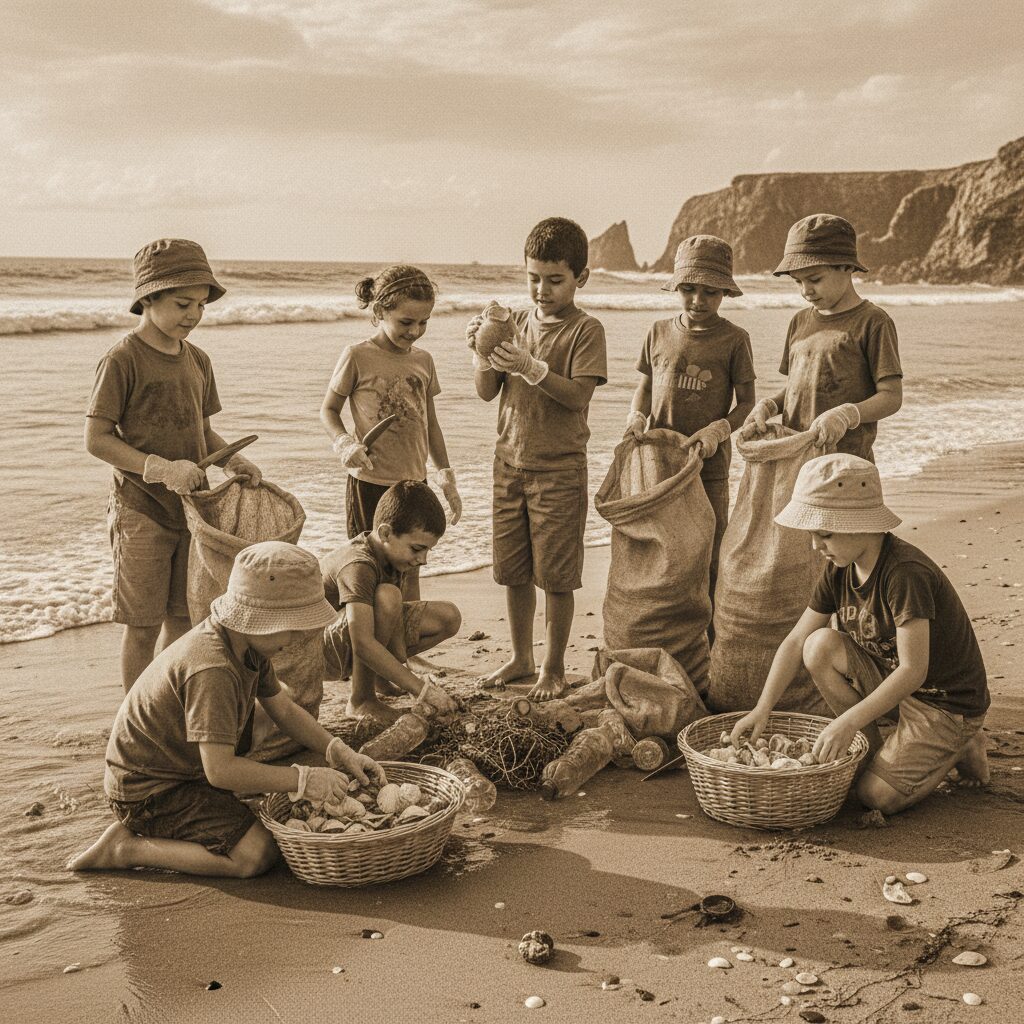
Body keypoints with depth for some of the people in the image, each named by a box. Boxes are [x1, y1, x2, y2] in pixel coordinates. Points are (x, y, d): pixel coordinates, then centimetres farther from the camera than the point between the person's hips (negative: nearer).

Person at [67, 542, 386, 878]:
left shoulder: (249, 644, -1)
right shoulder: (212, 670, -32)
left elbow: (285, 711, 10)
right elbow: (220, 770, -33)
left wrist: (340, 752, -4)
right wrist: (303, 780, -26)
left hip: (184, 770, 10)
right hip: (149, 791, -10)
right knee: (256, 854, -20)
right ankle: (128, 848, -9)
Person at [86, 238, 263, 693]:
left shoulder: (197, 360, 7)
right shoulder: (122, 360, -13)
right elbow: (96, 439, -15)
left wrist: (232, 460, -2)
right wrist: (160, 468, -24)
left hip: (191, 508, 6)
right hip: (141, 511, -6)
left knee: (182, 620, 13)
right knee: (143, 626, 3)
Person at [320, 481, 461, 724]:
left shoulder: (390, 552, -5)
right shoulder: (358, 566, -33)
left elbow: (394, 616, -6)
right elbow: (363, 644, -42)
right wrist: (421, 688, -42)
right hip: (324, 650, -9)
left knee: (449, 617, -2)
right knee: (386, 595, -37)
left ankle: (378, 677, 14)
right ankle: (362, 699, -22)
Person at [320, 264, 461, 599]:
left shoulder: (423, 360, 6)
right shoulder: (357, 357, -9)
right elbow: (328, 411, 1)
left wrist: (447, 477, 15)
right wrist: (345, 444, -18)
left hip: (414, 484, 5)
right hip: (370, 485, -5)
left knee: (409, 576, 12)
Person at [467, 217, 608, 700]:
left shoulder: (585, 330, -7)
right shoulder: (516, 323, 7)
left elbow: (578, 396, -18)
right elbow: (486, 392, 4)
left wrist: (531, 367, -28)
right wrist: (482, 353, -14)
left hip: (559, 467, -5)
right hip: (510, 461, 5)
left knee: (555, 574, 2)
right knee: (512, 569, 12)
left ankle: (554, 667, 16)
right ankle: (521, 657, 28)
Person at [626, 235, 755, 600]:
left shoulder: (734, 339, -4)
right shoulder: (659, 332, 6)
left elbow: (747, 402, -2)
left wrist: (718, 429, -21)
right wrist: (636, 416, -5)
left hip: (709, 467, -3)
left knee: (707, 562, 3)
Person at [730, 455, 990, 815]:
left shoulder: (906, 573, -29)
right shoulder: (839, 570, -4)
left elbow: (913, 670, -31)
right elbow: (796, 641, 0)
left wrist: (848, 721, -35)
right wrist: (762, 709, -9)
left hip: (949, 702, -7)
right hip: (889, 677, 7)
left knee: (878, 794, -18)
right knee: (820, 647, -16)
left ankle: (962, 748, 8)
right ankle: (874, 750, 0)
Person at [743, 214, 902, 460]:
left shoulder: (872, 322, -6)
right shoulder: (800, 322, 15)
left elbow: (891, 397, -9)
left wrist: (846, 415, -26)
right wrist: (767, 406, -1)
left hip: (846, 460, -6)